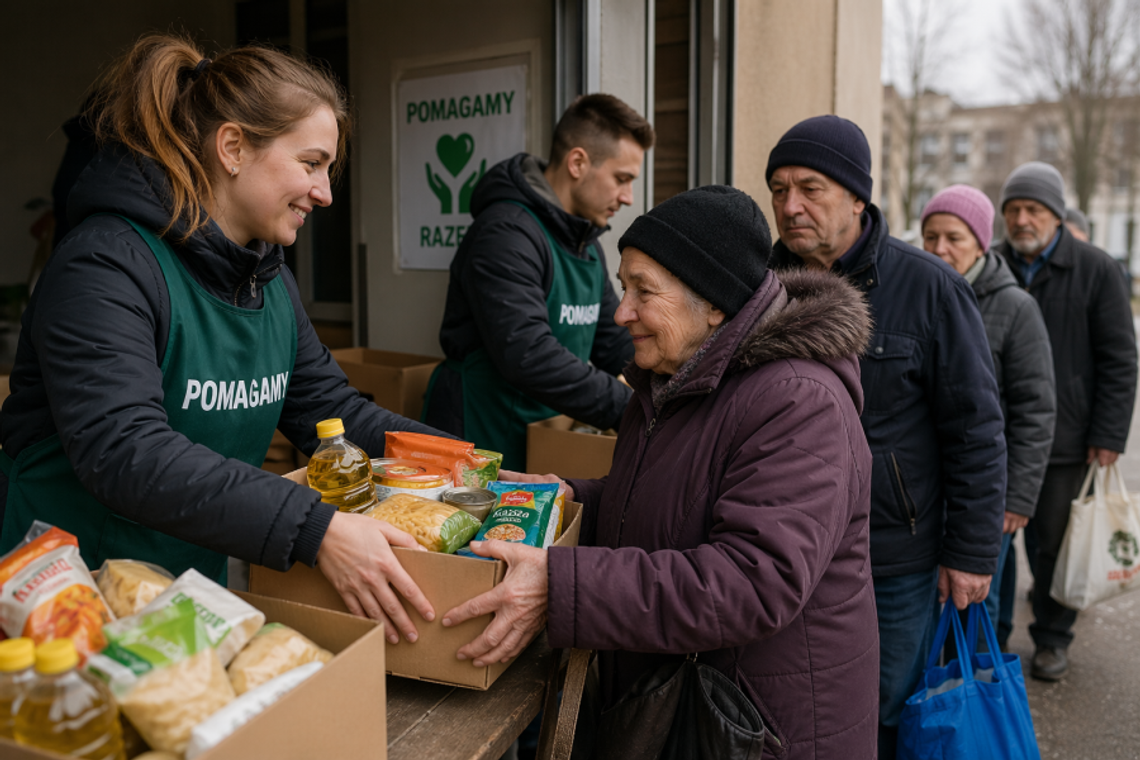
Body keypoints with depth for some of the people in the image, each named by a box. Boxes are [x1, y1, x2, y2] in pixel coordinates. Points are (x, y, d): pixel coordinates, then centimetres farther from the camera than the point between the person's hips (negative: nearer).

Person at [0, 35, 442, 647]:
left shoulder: (271, 279, 8)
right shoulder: (105, 268, -18)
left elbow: (329, 408, 8)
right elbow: (123, 451, -31)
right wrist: (315, 529, -39)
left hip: (207, 587, 7)